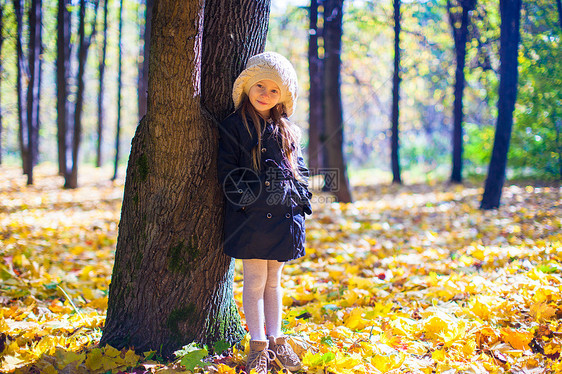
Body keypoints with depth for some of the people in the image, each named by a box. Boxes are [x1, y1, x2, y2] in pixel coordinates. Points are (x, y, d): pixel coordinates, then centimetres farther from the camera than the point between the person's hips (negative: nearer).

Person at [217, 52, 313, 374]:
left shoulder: (287, 131, 12)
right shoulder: (233, 127, -1)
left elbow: (300, 170, 17)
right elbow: (227, 171, -2)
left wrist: (302, 202, 6)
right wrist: (243, 197, -12)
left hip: (283, 217, 4)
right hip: (250, 217, -4)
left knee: (274, 282, 13)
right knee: (255, 281, -1)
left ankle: (277, 341, 21)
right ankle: (258, 346, 7)